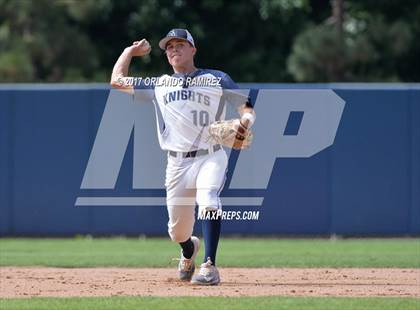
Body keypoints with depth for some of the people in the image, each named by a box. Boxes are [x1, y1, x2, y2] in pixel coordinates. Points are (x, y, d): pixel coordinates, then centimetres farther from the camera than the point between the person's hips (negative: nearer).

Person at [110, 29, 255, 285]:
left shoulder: (217, 79, 9)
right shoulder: (158, 85, 16)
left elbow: (246, 106, 6)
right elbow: (118, 80, 19)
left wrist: (245, 122, -16)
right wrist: (131, 51, 29)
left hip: (211, 157, -3)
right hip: (178, 163, 3)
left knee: (208, 201, -32)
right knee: (178, 230, 5)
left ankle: (210, 268, -32)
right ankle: (189, 250, 42)